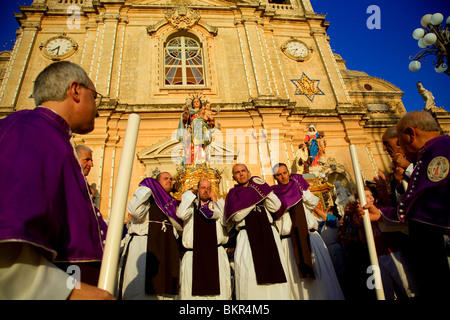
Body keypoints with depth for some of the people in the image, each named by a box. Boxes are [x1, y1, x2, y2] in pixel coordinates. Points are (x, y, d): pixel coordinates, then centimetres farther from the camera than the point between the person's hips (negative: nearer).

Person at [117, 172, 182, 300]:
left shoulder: (172, 203, 21)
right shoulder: (148, 197, 4)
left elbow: (180, 226, 17)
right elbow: (135, 211, -17)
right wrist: (147, 188, -9)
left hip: (167, 249, 6)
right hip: (145, 247, -5)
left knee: (165, 290, 3)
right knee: (141, 291, -7)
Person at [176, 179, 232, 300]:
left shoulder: (218, 203, 15)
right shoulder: (190, 204, 13)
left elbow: (226, 221, -2)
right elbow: (181, 214, -10)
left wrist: (215, 201, 1)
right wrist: (191, 194, 1)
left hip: (216, 254, 1)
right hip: (193, 256, 0)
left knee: (219, 292, -3)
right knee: (191, 293, -1)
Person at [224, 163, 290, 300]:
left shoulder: (259, 187, 16)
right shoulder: (233, 194, 10)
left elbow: (275, 207, 3)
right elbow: (237, 216, -9)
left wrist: (263, 189, -4)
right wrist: (255, 196, -7)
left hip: (268, 234, 3)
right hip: (247, 237, -2)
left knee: (274, 268, -3)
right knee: (248, 275, -7)